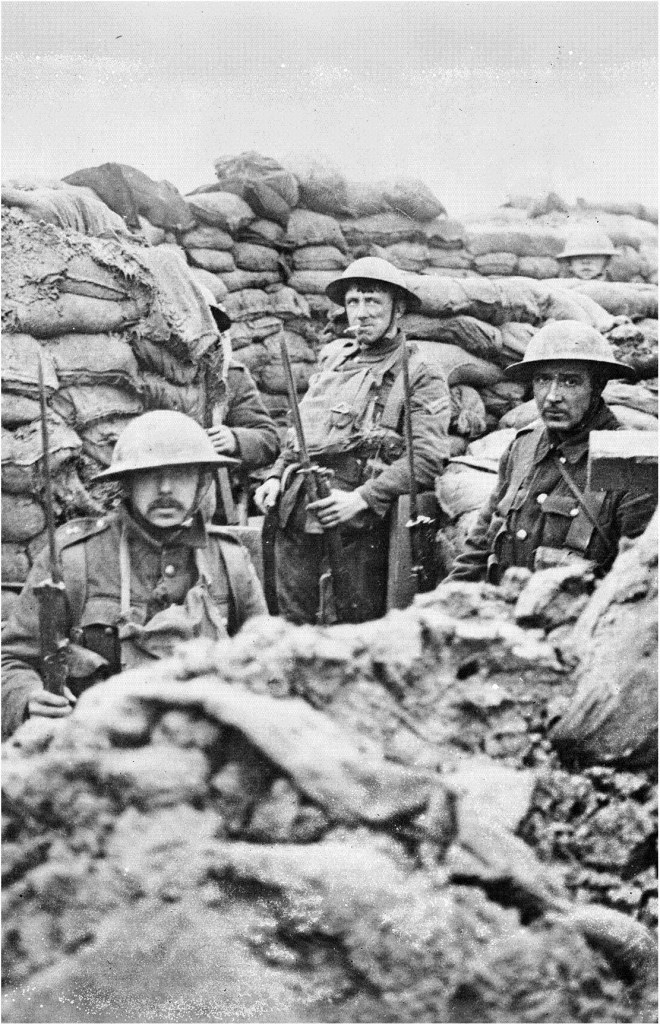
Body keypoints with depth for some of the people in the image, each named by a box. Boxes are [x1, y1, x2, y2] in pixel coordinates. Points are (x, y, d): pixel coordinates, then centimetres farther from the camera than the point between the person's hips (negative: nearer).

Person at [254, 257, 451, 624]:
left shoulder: (421, 378, -1)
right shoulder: (335, 357, 18)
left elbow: (428, 456, -12)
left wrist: (362, 499, -20)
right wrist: (277, 475, 10)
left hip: (358, 524, -5)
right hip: (297, 513, 5)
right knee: (293, 620, 7)